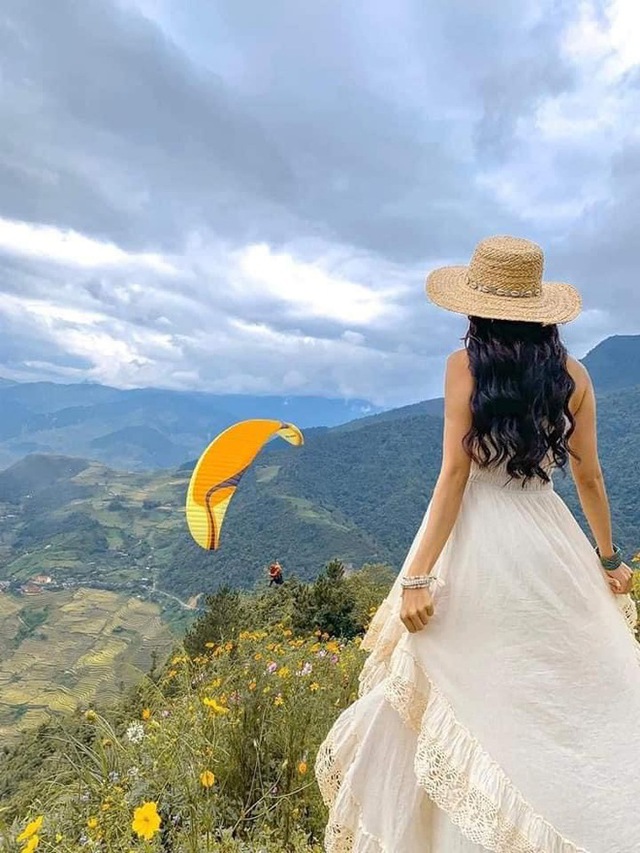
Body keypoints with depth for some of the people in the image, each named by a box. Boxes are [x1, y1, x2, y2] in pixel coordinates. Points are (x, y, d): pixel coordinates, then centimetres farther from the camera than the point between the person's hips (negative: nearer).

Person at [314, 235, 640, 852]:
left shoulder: (465, 365, -9)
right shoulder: (572, 374, 2)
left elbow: (454, 475, -14)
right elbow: (588, 477, 8)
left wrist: (417, 576, -12)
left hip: (479, 541, -3)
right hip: (549, 537, 4)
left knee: (468, 697, 10)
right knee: (583, 688, 19)